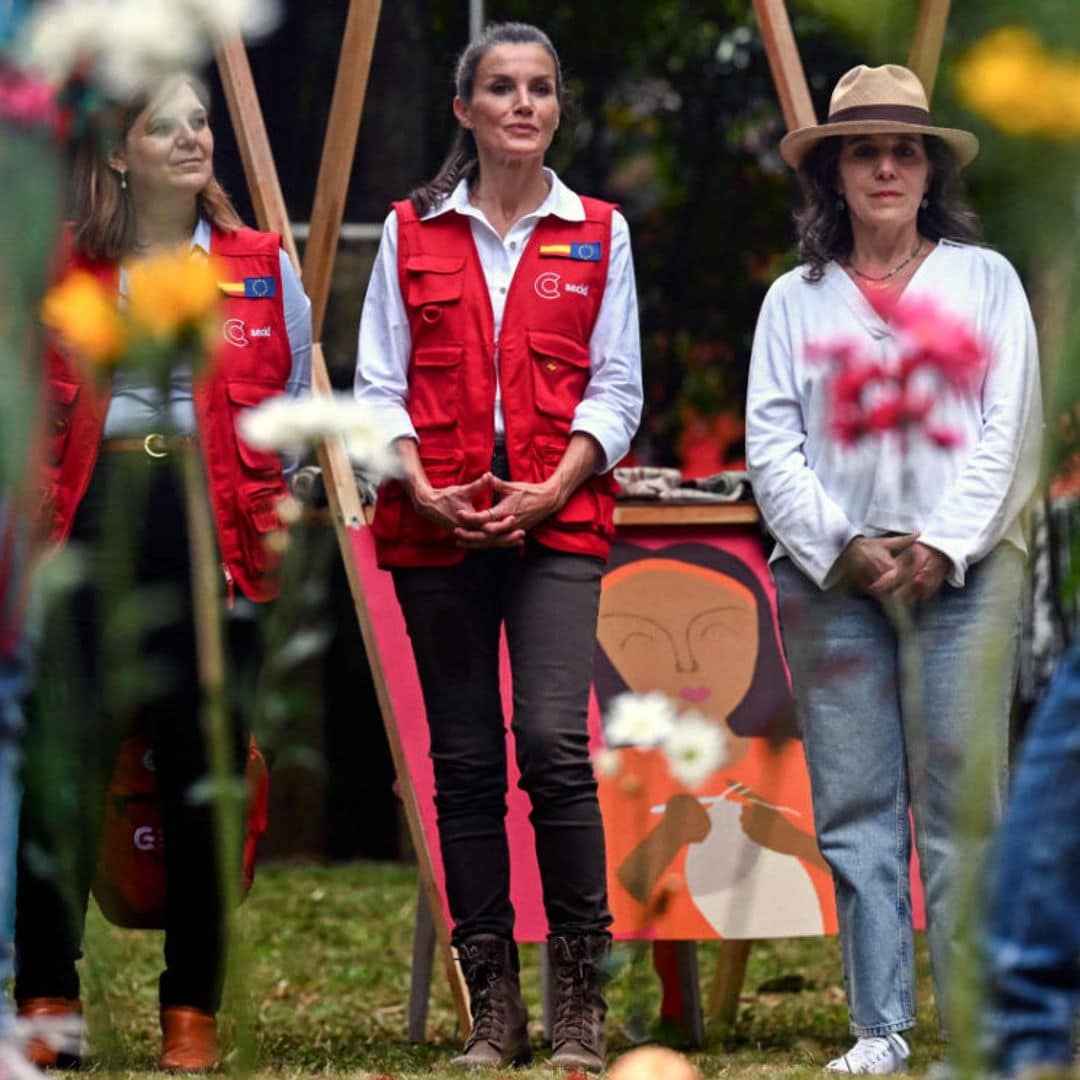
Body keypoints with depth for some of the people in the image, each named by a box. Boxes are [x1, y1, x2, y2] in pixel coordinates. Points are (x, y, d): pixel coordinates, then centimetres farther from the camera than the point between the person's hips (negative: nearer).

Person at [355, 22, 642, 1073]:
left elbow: (615, 388, 4)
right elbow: (379, 382, 5)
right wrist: (422, 491, -10)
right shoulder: (413, 231, 9)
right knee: (464, 759, 3)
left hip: (559, 519, -1)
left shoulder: (599, 233, 9)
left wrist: (551, 490, -11)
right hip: (436, 524, 2)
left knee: (554, 741, -15)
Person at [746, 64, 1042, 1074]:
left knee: (960, 801, -6)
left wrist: (942, 546, -9)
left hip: (960, 571, -1)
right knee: (854, 810, -1)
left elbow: (1009, 428, 3)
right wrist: (843, 549, -8)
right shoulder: (795, 299, 14)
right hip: (831, 576, 2)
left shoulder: (984, 279, 11)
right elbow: (770, 444, 6)